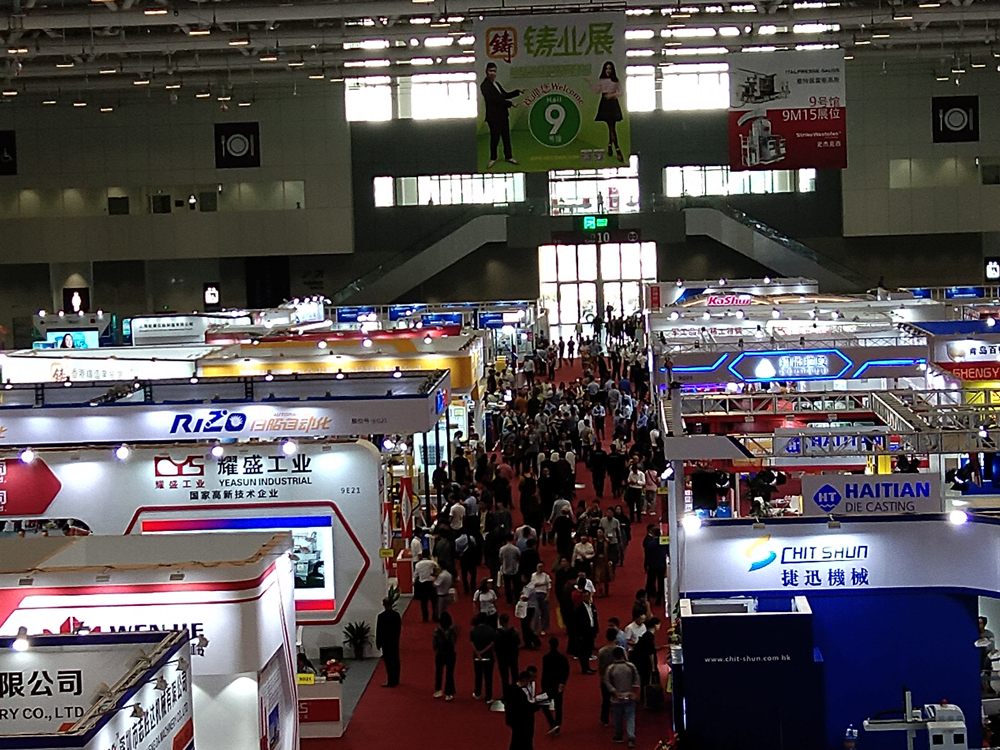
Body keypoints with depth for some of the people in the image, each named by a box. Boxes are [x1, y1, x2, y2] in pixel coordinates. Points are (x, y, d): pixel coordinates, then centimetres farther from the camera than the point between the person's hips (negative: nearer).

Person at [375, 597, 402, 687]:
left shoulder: (381, 616, -16)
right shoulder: (396, 614, -3)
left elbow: (378, 631, -11)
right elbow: (399, 628, 5)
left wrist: (378, 643, -2)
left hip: (386, 642, -5)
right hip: (395, 641, 5)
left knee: (388, 662, -2)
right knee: (395, 660, 13)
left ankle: (391, 681, -2)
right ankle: (396, 680, 22)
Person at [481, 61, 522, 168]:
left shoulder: (496, 84, 15)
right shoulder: (485, 86, -13)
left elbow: (505, 95, 23)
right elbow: (494, 99, -20)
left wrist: (517, 92, 10)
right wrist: (510, 104, -17)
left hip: (503, 114, 8)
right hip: (493, 116, -8)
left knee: (506, 136, 12)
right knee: (495, 137, -1)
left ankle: (508, 156, 22)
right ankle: (493, 158, 14)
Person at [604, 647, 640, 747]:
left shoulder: (610, 668, -8)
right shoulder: (631, 666, -5)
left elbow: (607, 683, -10)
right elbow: (636, 681, -5)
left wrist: (615, 693, -8)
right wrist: (635, 693, -2)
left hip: (617, 699, 0)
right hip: (630, 698, 0)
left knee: (618, 719, 14)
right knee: (630, 718, 2)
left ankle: (618, 737, 28)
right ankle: (631, 737, -11)